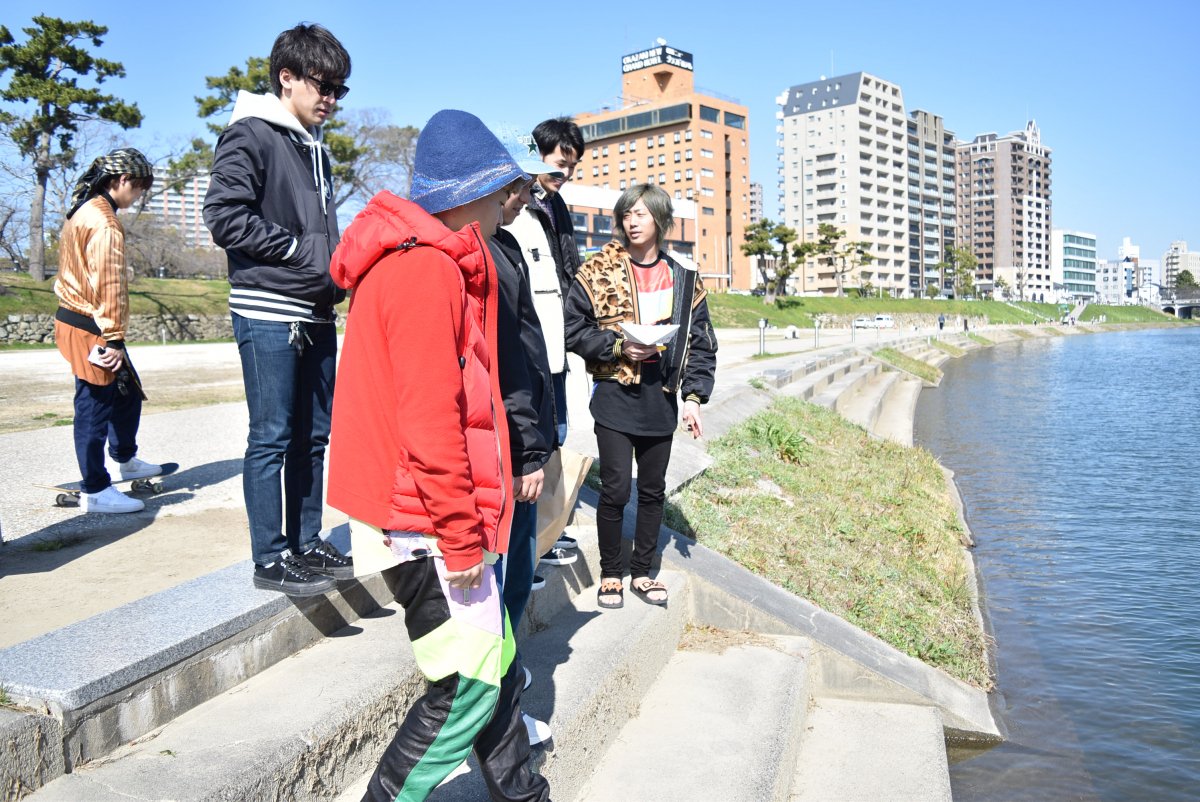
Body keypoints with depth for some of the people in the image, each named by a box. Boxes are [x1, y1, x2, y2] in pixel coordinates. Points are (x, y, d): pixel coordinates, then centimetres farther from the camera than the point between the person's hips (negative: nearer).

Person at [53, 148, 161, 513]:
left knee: (128, 392, 21)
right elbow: (110, 284, -22)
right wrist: (114, 336, -19)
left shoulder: (82, 211, 15)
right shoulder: (104, 222, -17)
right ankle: (95, 491, 7)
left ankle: (125, 459, 37)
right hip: (90, 330, -10)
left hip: (73, 318, 10)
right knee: (95, 407, -2)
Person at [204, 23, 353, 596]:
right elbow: (225, 217, -13)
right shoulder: (250, 135, -3)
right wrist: (302, 250, -12)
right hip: (269, 315, -8)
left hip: (317, 315, 8)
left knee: (312, 436, 10)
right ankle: (270, 557, 6)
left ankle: (306, 543, 21)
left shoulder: (315, 148, 20)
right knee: (272, 436, -3)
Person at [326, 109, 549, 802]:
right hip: (432, 514, -11)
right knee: (469, 688, -1)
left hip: (429, 508, 11)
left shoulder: (431, 260, 16)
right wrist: (461, 534, -19)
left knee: (497, 667, 18)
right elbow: (430, 418, -23)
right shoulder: (428, 269, -17)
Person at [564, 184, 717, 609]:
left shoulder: (683, 279, 6)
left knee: (653, 490, 12)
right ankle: (610, 574, 18)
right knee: (615, 489, -2)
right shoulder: (599, 271, -2)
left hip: (660, 398, 3)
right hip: (615, 395, -3)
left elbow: (700, 343, 9)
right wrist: (618, 346, -15)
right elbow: (575, 329, -1)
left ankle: (642, 572, 29)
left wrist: (693, 396, 0)